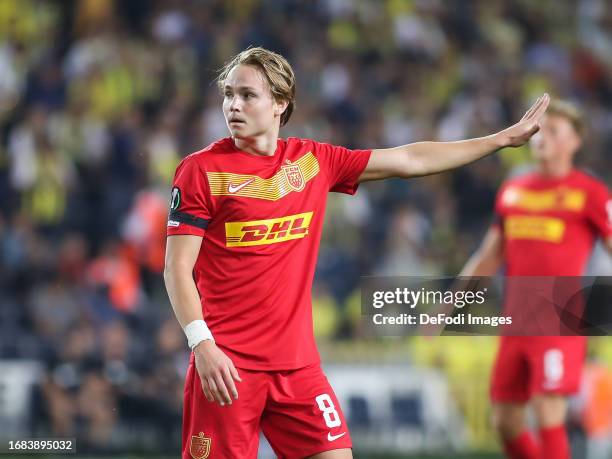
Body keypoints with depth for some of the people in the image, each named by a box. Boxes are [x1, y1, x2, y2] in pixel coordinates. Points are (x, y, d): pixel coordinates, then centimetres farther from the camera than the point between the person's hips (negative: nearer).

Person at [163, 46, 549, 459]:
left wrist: (503, 139, 17)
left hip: (298, 363, 4)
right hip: (226, 364, -4)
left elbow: (408, 160, 15)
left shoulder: (313, 161, 9)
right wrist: (202, 342, -21)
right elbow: (177, 268, -7)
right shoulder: (202, 170, -4)